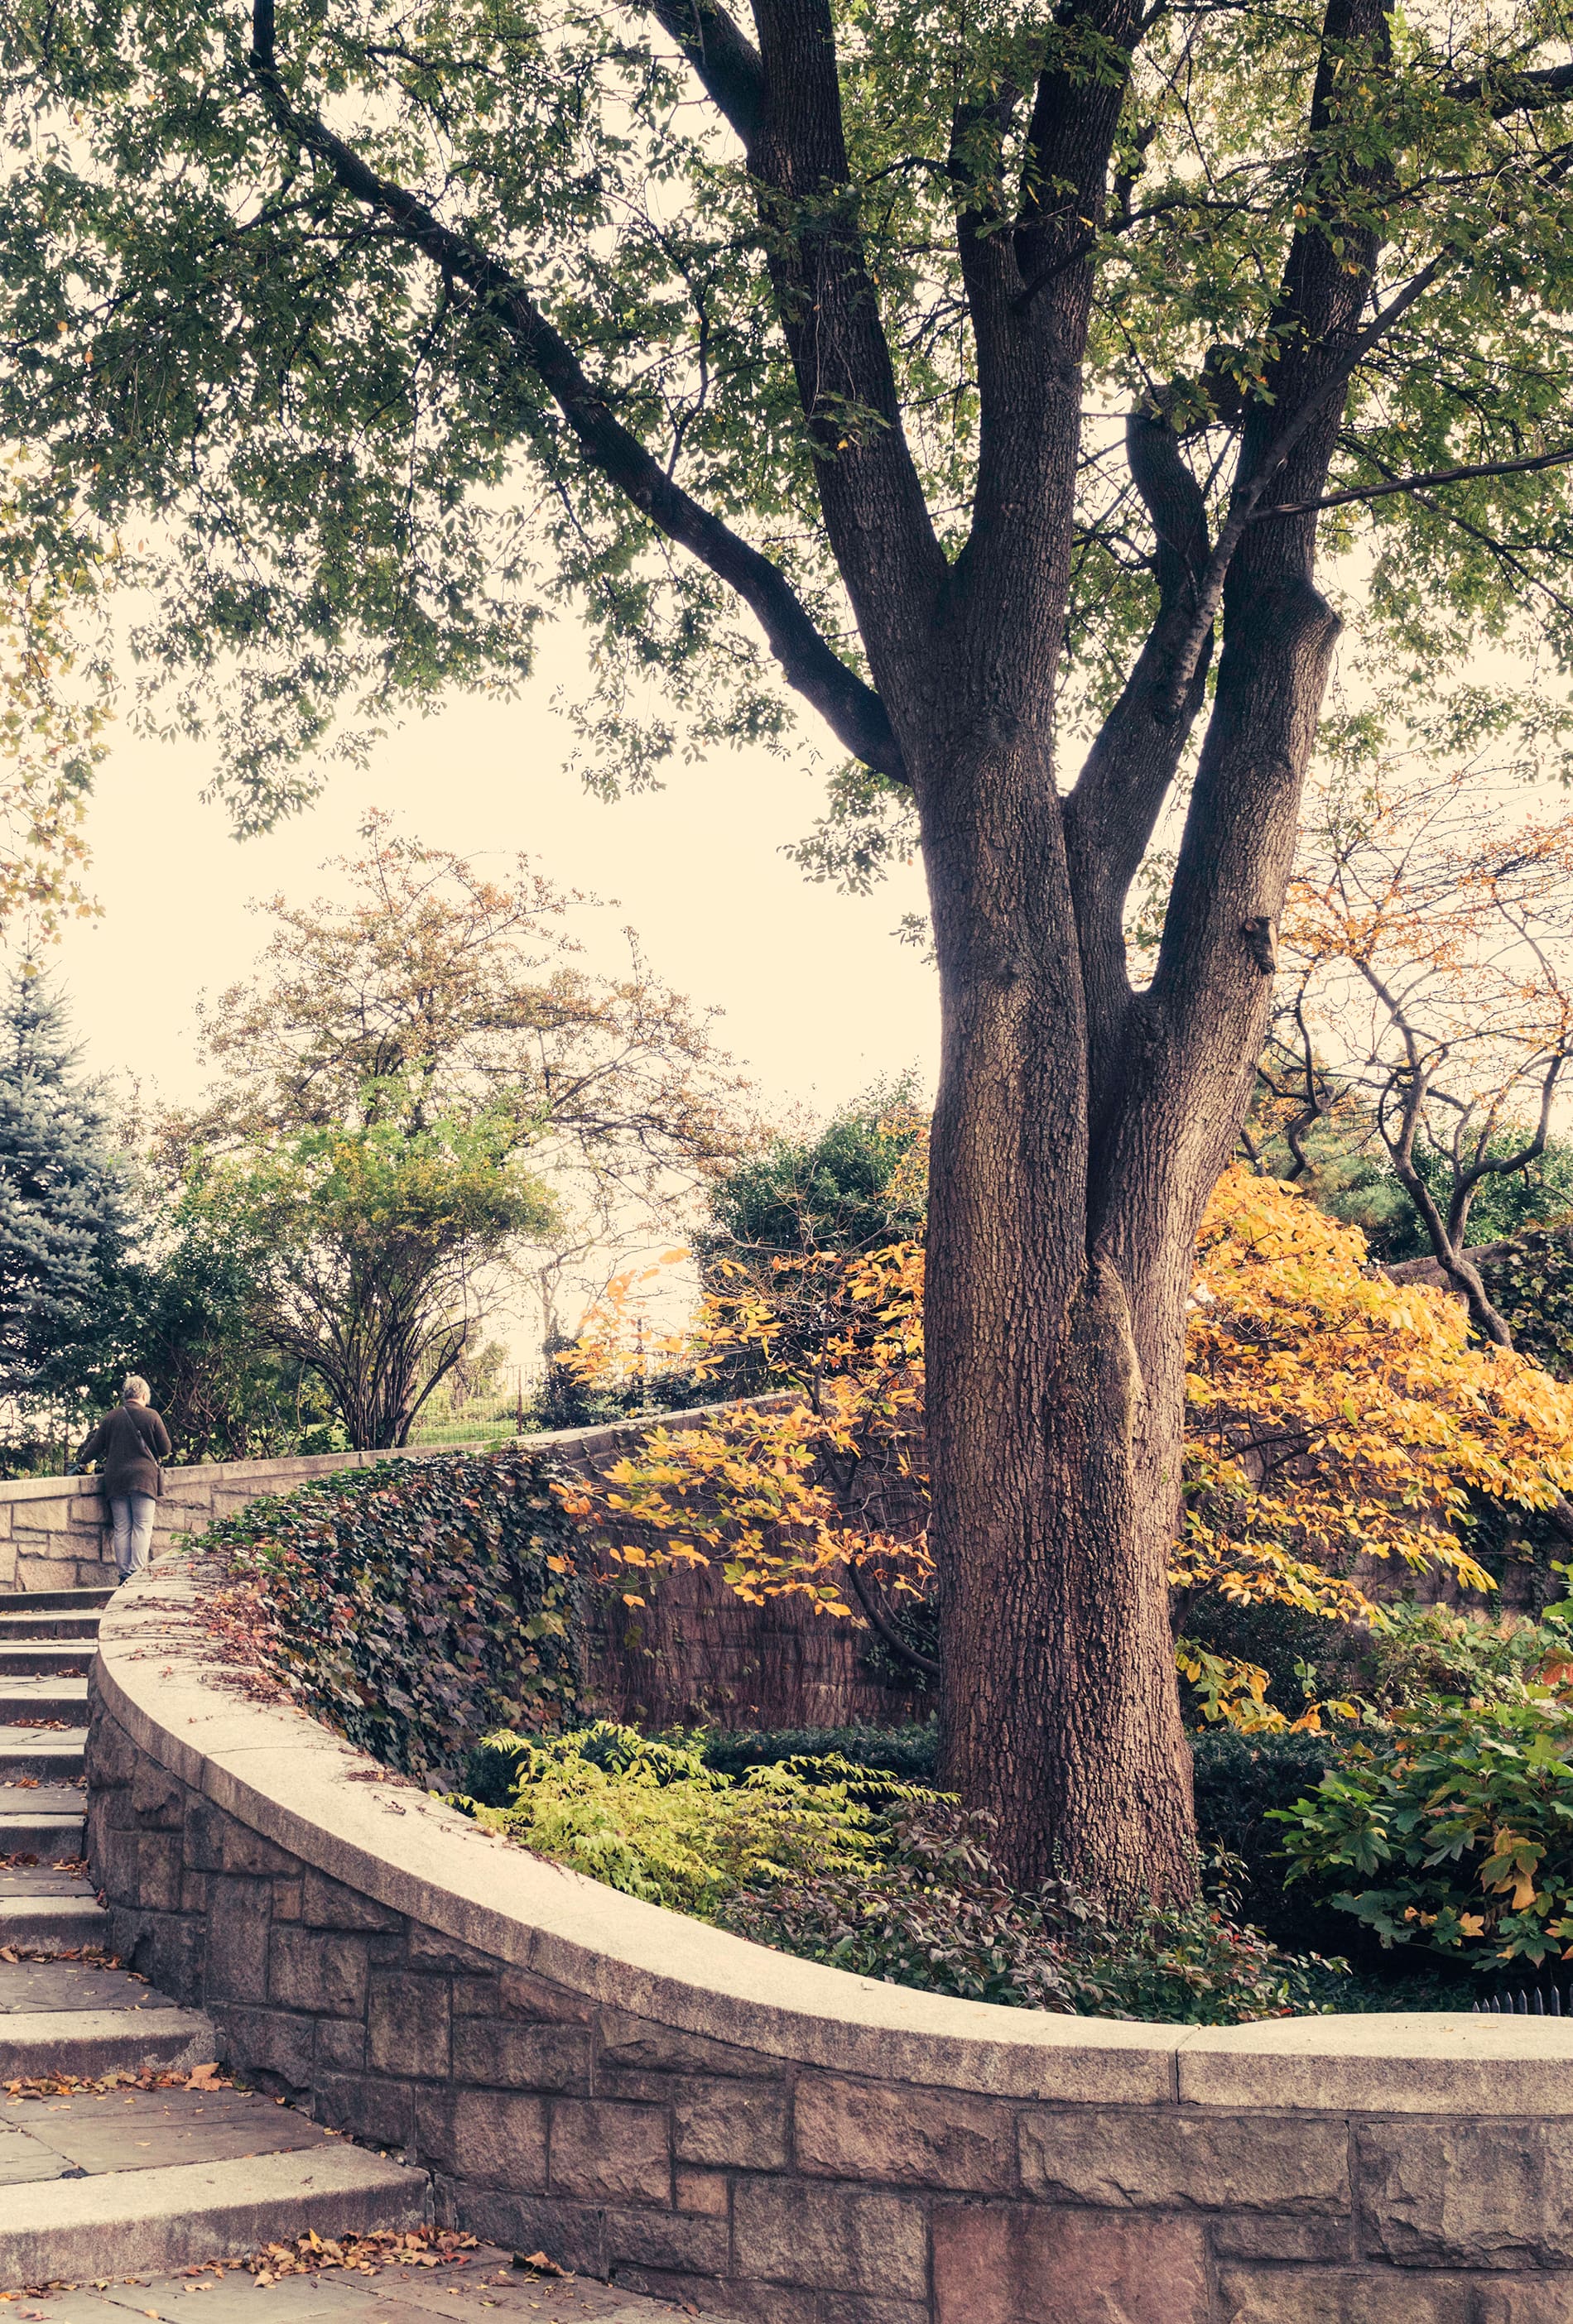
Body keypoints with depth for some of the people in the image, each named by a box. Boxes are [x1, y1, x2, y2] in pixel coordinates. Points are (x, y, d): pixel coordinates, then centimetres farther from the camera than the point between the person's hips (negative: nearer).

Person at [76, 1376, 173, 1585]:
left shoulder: (110, 1418, 6)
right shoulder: (151, 1416, -2)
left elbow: (96, 1446, 12)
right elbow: (166, 1449, 2)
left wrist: (82, 1461, 31)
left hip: (115, 1479, 3)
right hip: (143, 1477, -3)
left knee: (122, 1529, 6)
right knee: (142, 1527, -2)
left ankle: (125, 1574, 5)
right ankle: (138, 1573, -12)